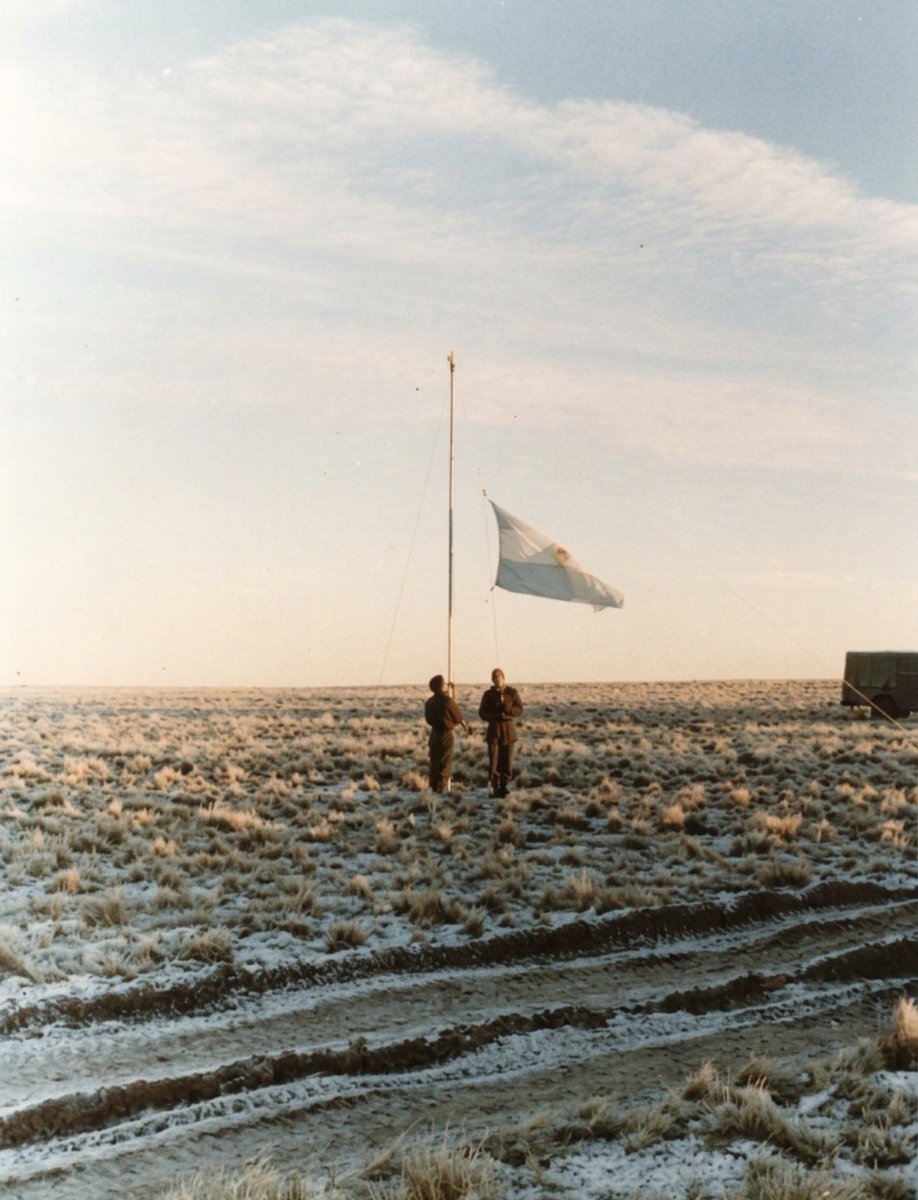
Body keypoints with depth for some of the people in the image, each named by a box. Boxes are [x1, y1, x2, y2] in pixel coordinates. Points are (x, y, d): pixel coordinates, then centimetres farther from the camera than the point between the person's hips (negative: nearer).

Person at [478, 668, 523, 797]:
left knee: (507, 760, 0)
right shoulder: (488, 694, 4)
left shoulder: (512, 692, 4)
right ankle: (494, 788, -3)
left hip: (509, 729, 1)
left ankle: (505, 786, 9)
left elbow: (519, 708, 2)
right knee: (493, 761, -6)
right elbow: (482, 713, 2)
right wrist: (495, 716, -14)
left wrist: (508, 711, -17)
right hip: (494, 729, -1)